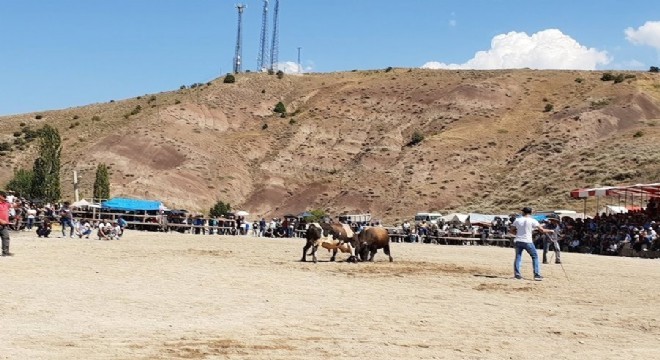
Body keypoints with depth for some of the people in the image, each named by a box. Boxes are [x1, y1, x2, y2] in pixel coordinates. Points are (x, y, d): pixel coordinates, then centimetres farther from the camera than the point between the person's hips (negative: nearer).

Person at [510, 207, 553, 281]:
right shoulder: (532, 221, -4)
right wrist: (550, 231, 12)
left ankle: (517, 274, 6)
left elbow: (512, 230, 9)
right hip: (527, 241, -3)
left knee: (518, 257, 13)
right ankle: (537, 274, 2)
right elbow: (542, 230, -5)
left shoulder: (517, 220, 4)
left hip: (518, 241, 3)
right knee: (535, 256, 9)